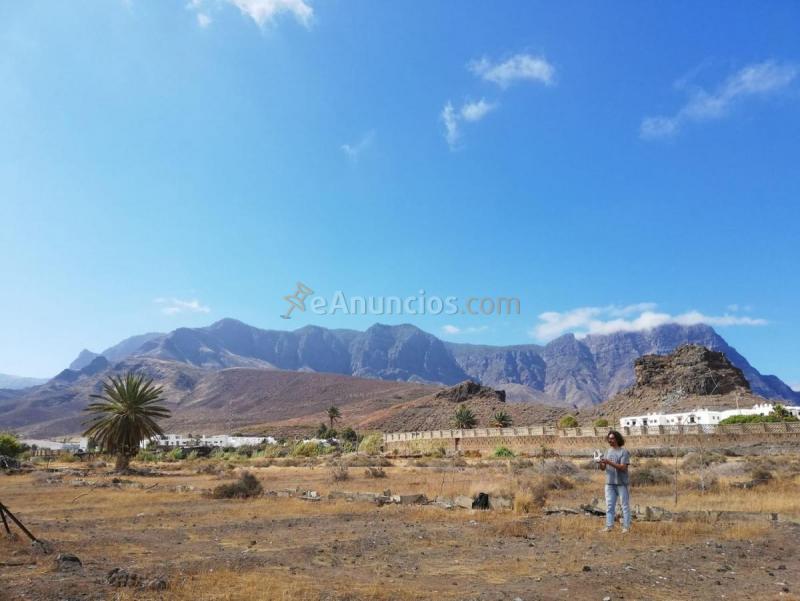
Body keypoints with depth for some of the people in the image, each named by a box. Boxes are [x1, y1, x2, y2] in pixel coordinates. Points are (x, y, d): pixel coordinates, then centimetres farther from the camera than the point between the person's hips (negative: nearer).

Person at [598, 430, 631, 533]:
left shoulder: (624, 452, -8)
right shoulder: (608, 451, 10)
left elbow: (623, 468, -18)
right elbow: (603, 468, 7)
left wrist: (609, 462, -26)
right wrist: (600, 463, -15)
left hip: (621, 483, -5)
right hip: (609, 483, 5)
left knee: (625, 505, 3)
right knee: (609, 505, 6)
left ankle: (626, 527, 11)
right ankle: (609, 526, 10)